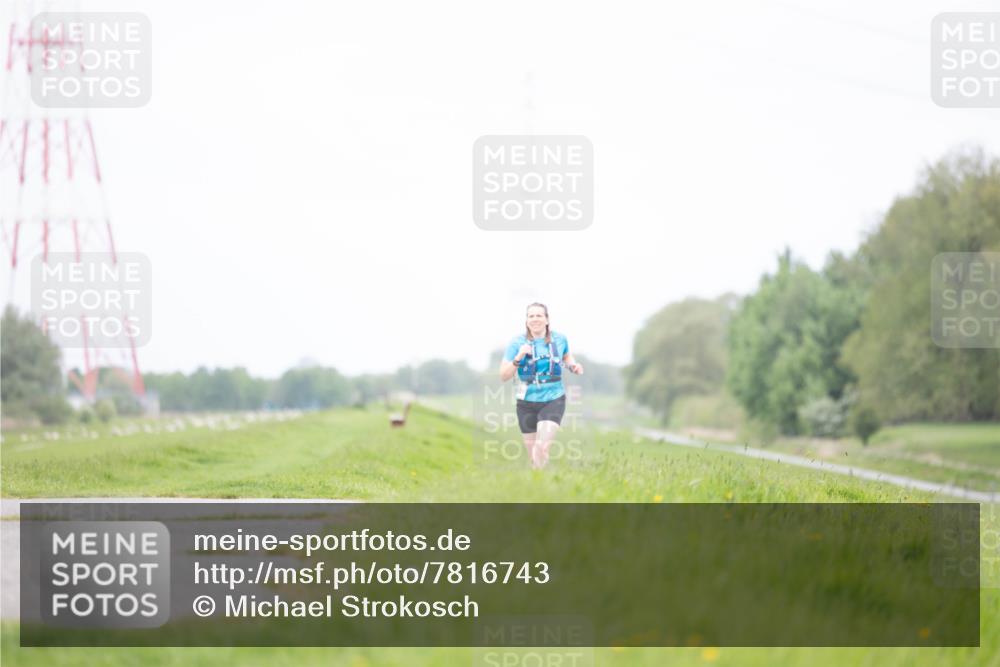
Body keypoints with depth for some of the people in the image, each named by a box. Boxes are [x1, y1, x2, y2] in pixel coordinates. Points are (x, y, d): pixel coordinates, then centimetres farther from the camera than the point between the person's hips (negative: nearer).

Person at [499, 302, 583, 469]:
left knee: (542, 447, -21)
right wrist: (518, 358, -23)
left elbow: (567, 356, 24)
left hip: (553, 400, -1)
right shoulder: (517, 343, -5)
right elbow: (504, 376, -8)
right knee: (533, 454, 10)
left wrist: (573, 365, 2)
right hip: (527, 403, 1)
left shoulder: (559, 339, 0)